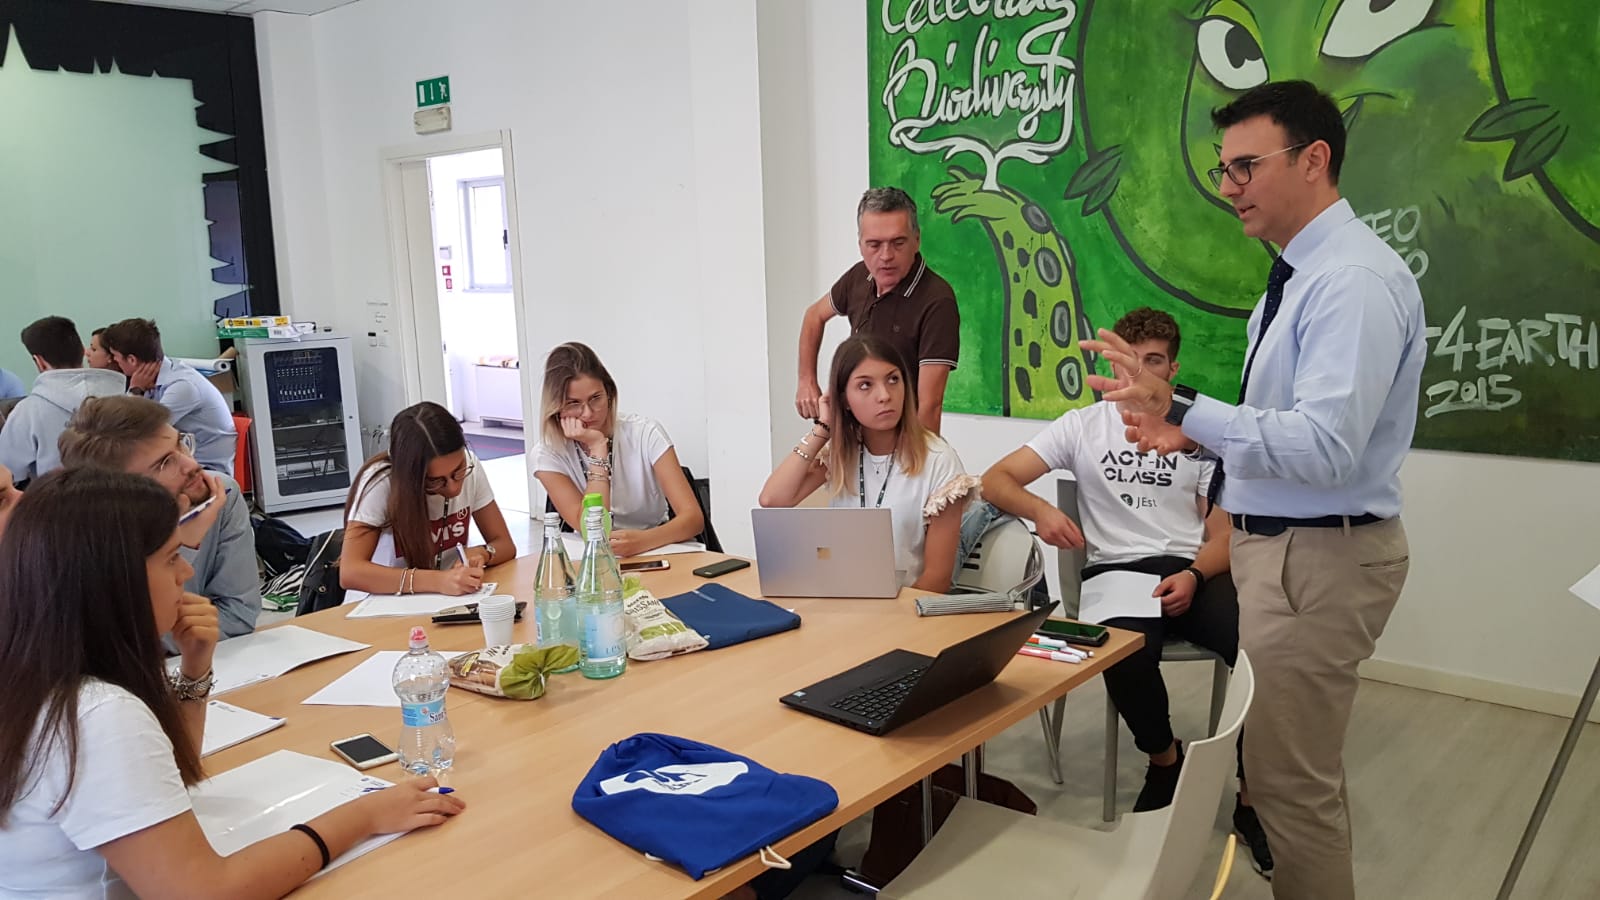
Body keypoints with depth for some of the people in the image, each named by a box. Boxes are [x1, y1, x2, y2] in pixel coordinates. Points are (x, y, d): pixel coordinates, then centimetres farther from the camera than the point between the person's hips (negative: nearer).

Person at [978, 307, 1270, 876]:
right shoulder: (1082, 425, 11)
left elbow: (1223, 534, 8)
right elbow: (994, 481, 4)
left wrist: (1194, 576, -15)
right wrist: (1039, 509, -18)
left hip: (1193, 571, 2)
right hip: (1116, 571, -1)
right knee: (1129, 652, -35)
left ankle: (1252, 799, -7)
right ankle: (1165, 762, -2)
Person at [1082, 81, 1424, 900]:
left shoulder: (1354, 280, -21)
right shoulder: (1300, 274, 11)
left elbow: (1324, 446, -30)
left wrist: (1180, 405, -32)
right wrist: (1195, 432, 5)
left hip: (1317, 555, -10)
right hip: (1281, 544, 10)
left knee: (1292, 782, 2)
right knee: (1304, 767, 24)